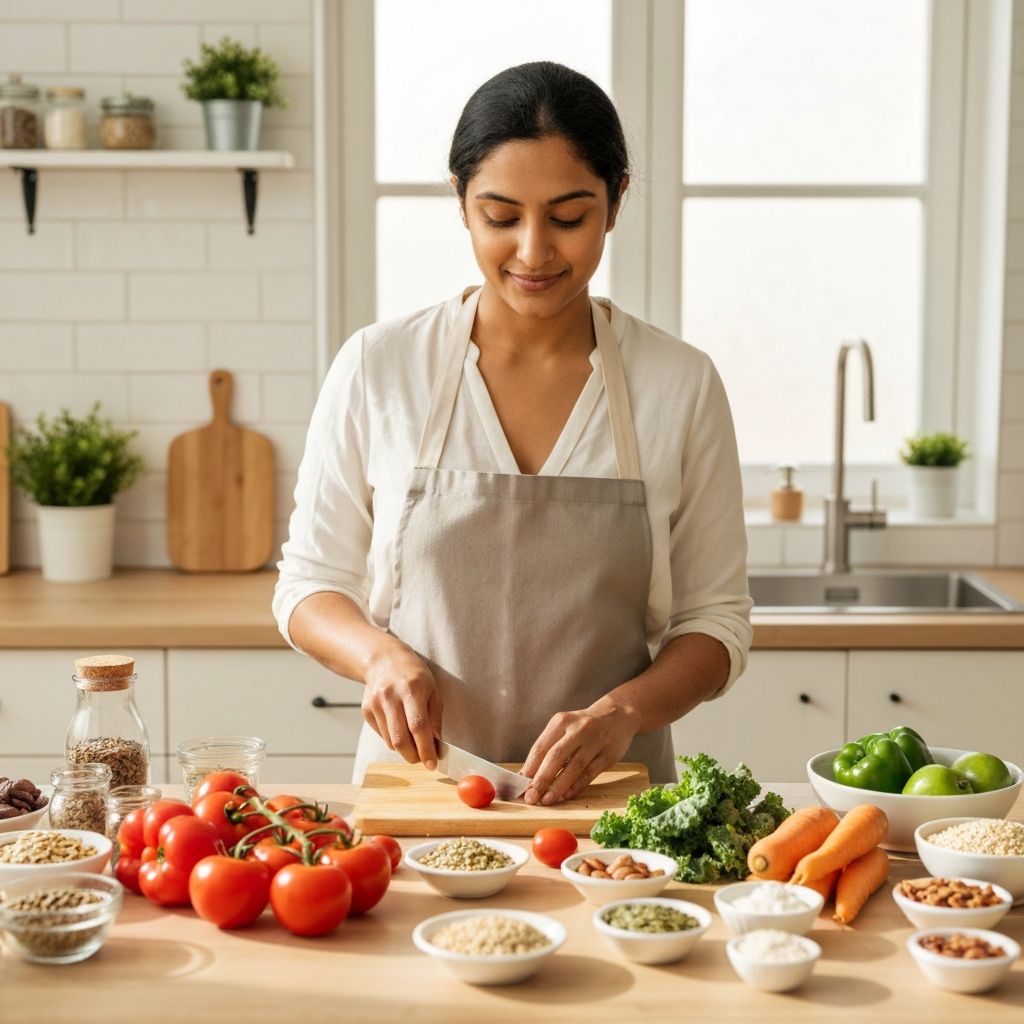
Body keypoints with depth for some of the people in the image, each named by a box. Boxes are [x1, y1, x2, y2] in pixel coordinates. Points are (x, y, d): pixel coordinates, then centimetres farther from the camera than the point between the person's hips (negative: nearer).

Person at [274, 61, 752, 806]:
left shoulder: (681, 383, 1)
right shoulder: (377, 369, 0)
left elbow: (716, 620, 5)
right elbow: (309, 584, 9)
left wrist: (622, 712, -14)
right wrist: (382, 655, -12)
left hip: (606, 792, 0)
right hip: (416, 779, 0)